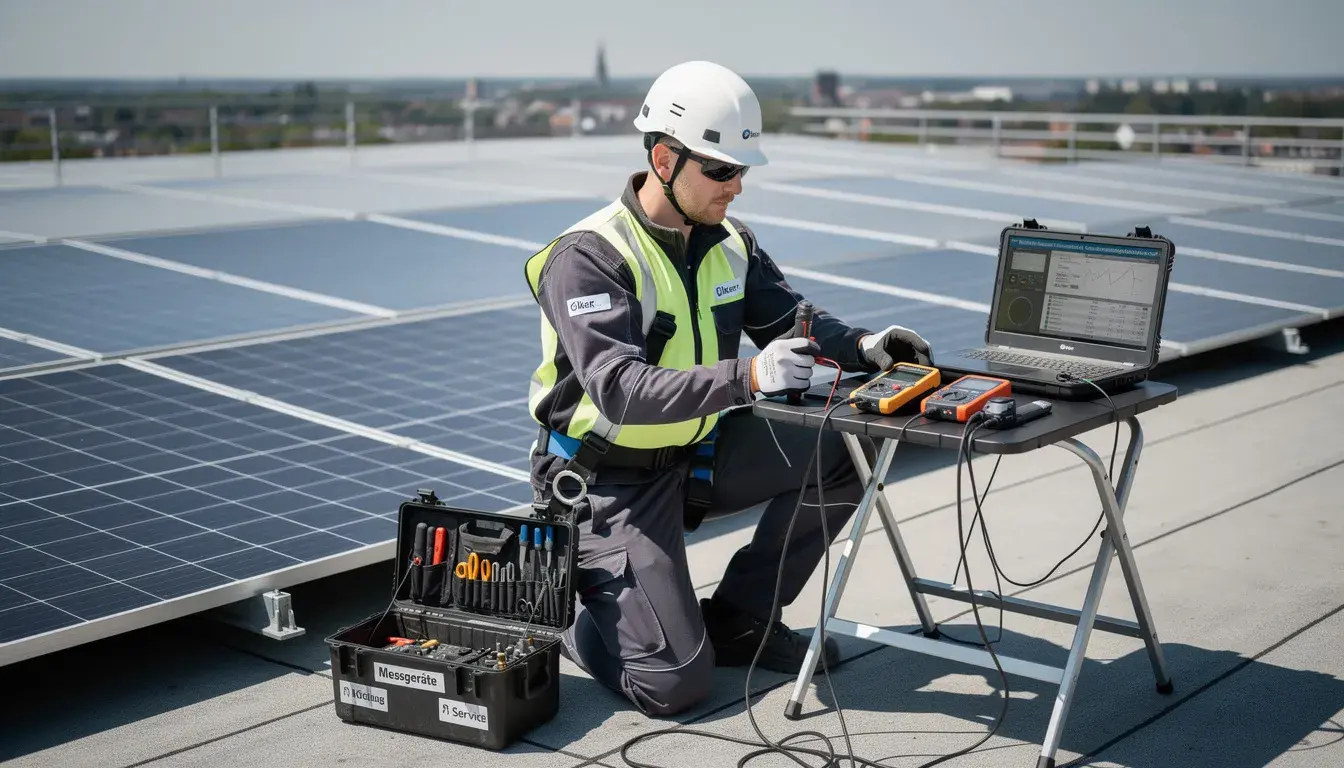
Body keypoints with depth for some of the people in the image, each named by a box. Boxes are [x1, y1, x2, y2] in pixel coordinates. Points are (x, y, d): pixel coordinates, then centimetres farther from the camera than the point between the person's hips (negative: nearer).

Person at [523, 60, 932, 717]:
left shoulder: (730, 244, 2)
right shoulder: (589, 258, -22)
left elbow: (792, 321, 8)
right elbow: (621, 392, -33)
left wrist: (865, 347, -15)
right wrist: (747, 378, -46)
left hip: (697, 451, 7)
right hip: (610, 479, -7)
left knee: (843, 448, -8)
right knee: (675, 684, -17)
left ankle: (740, 619, 6)